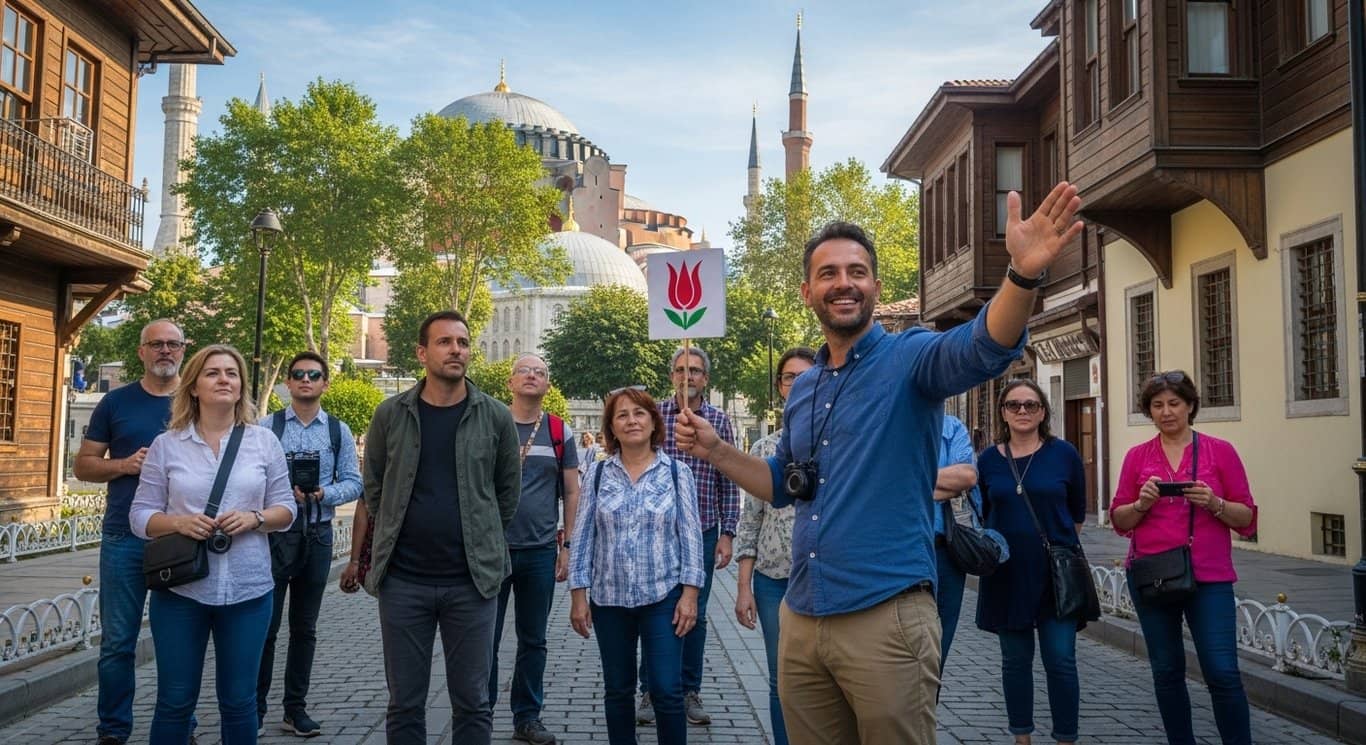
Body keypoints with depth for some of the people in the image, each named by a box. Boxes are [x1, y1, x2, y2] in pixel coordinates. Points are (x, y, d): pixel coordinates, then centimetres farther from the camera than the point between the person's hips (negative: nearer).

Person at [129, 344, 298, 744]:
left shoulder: (264, 441, 4)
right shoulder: (166, 445, 2)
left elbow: (286, 508, 6)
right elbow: (140, 516, 3)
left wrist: (254, 518, -15)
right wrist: (178, 522, -17)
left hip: (248, 590, 0)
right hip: (180, 589, 0)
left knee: (239, 700, 10)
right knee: (175, 700, 9)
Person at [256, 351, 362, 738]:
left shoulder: (339, 431, 6)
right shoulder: (267, 426, 0)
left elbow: (353, 483, 2)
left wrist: (322, 494, -16)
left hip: (317, 535, 2)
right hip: (273, 533, -2)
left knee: (304, 627, 10)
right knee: (265, 625, 0)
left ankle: (296, 709, 20)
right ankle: (254, 708, 13)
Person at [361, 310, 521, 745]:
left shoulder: (496, 417, -1)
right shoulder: (390, 414, 0)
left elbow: (508, 492, 7)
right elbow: (374, 489, 11)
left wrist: (482, 541, 9)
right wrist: (397, 538, 12)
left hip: (472, 580, -1)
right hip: (402, 580, 1)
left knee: (472, 703, 8)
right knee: (404, 704, 10)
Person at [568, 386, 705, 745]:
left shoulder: (677, 472, 0)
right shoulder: (597, 474, 3)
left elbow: (691, 535, -1)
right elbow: (582, 536, 3)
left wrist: (690, 592, -7)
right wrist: (578, 594, -1)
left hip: (663, 597, -2)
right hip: (609, 599, 2)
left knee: (667, 690, -1)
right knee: (617, 690, 12)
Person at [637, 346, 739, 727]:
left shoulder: (719, 420, 2)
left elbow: (729, 483, 4)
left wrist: (727, 534, -1)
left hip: (703, 533, 1)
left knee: (695, 615, 10)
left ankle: (690, 691, 22)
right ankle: (650, 691, 20)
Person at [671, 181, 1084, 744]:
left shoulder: (909, 358, -6)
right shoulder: (802, 389, 13)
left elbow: (983, 348, -28)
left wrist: (1022, 275, -47)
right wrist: (716, 451, 10)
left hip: (887, 617, -6)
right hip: (800, 619, 6)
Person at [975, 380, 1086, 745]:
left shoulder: (1064, 453, -2)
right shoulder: (987, 459, 2)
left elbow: (1078, 513, 7)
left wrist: (1058, 546, 8)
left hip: (1057, 572, -2)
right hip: (1007, 574, 2)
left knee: (1060, 660, -1)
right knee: (1015, 659, 9)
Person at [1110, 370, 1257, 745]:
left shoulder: (1220, 451, 1)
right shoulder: (1137, 456, 6)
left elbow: (1246, 518, 2)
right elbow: (1119, 521, 7)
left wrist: (1214, 503, -17)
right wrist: (1142, 503, -12)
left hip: (1209, 576, -2)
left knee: (1222, 672, -8)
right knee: (1167, 671, 9)